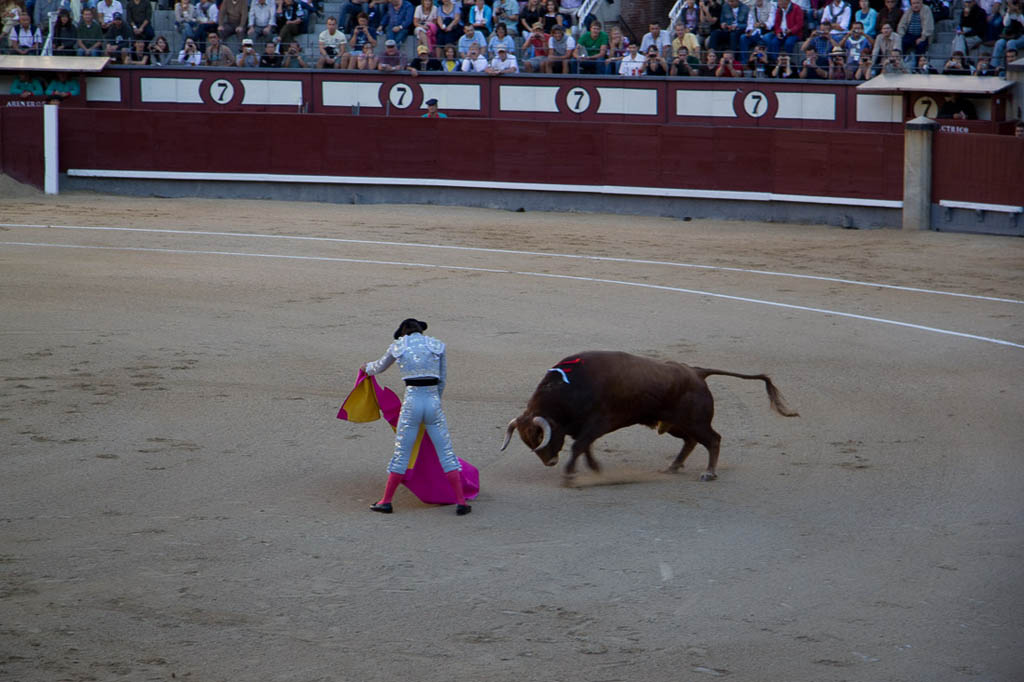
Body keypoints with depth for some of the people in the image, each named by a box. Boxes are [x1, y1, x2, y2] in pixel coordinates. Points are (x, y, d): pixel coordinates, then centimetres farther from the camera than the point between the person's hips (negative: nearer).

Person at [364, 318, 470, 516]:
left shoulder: (397, 346, 6)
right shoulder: (437, 346, 6)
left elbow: (380, 367, 25)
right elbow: (442, 380, 14)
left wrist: (368, 368, 49)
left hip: (411, 403, 0)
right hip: (433, 402, 0)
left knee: (401, 453, 11)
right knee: (446, 453, 5)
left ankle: (386, 501, 17)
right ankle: (461, 502, 0)